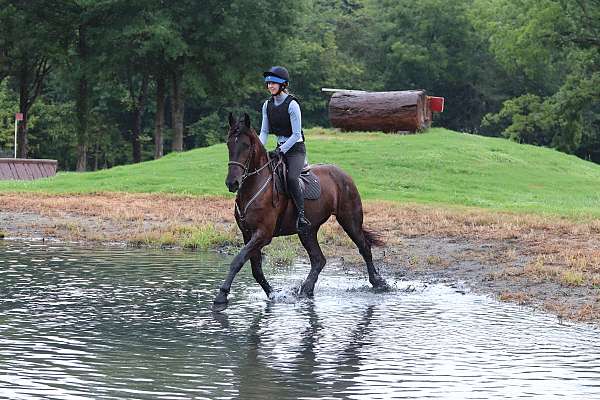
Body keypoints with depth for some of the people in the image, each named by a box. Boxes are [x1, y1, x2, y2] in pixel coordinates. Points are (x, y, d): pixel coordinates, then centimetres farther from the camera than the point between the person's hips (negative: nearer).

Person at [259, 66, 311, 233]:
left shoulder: (292, 104, -15)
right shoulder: (267, 105, 5)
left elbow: (296, 134, -16)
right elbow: (264, 131, 8)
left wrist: (281, 151, -23)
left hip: (296, 148, -7)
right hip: (280, 148, 7)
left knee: (291, 178, -29)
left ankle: (301, 216, -28)